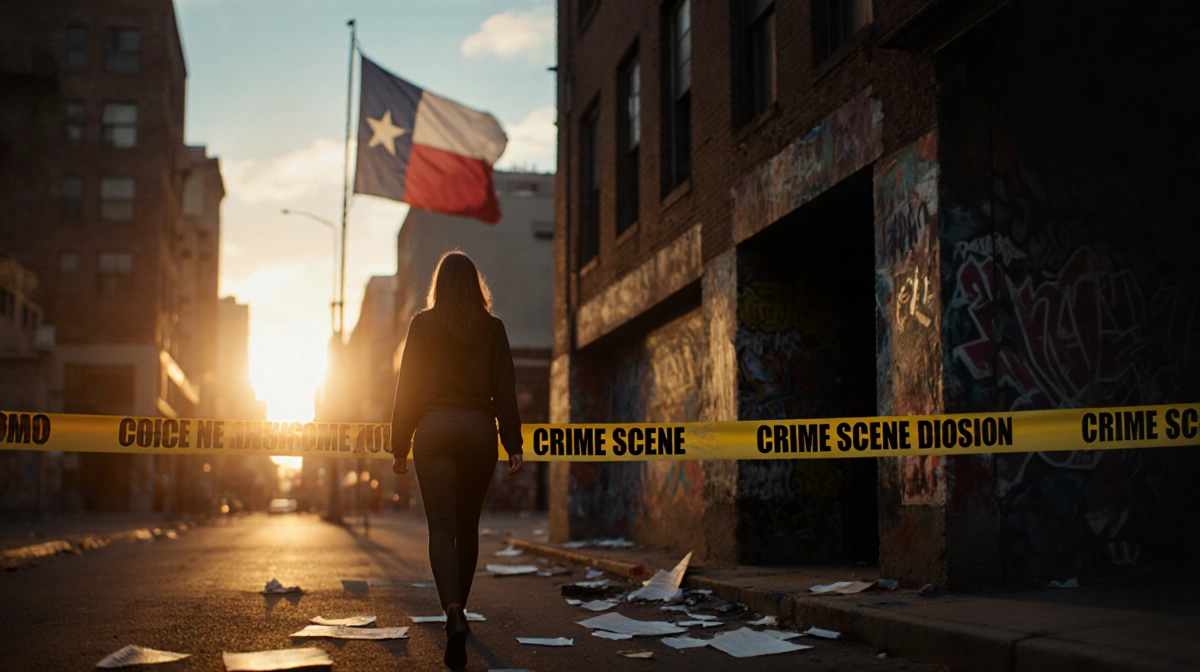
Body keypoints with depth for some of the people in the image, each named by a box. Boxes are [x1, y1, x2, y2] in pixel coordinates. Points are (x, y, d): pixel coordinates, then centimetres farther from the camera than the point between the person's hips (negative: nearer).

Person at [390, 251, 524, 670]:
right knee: (467, 526, 15)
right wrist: (513, 445, 3)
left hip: (435, 430, -2)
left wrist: (399, 446, 5)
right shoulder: (492, 328, 5)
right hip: (479, 430, 2)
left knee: (442, 527, -5)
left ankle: (454, 613, -25)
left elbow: (408, 387, 1)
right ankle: (458, 613, 27)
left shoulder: (423, 324, 1)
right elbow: (505, 391, 1)